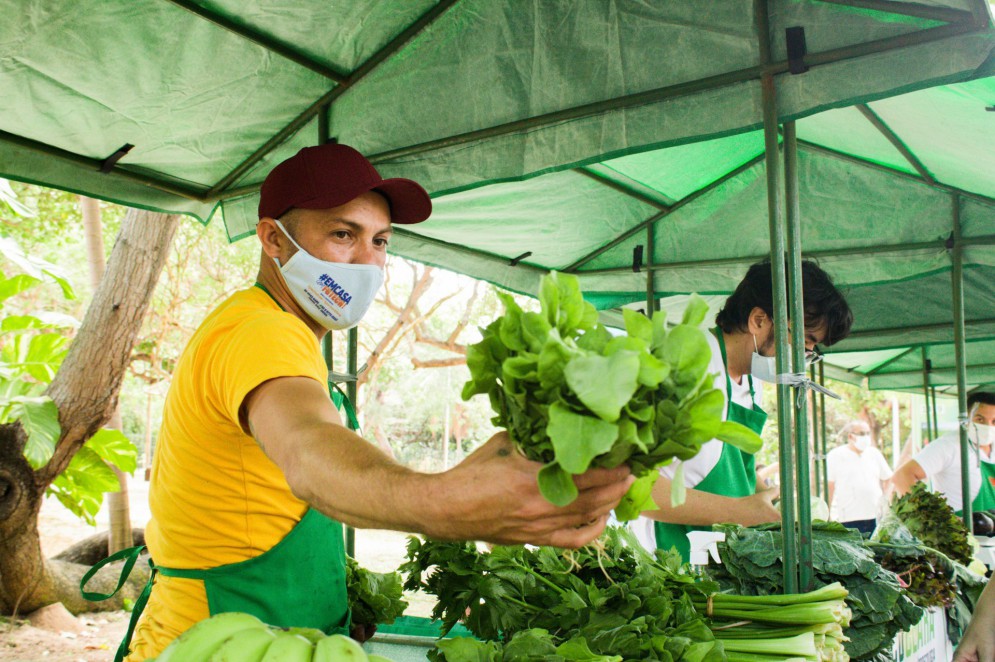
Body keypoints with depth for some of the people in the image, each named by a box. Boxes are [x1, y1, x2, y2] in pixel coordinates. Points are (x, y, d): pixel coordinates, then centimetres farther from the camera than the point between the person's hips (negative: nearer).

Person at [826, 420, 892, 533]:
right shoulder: (835, 456, -2)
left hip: (874, 517, 4)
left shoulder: (874, 454, 12)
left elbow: (887, 479, 22)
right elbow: (829, 487, -2)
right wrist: (827, 515, -4)